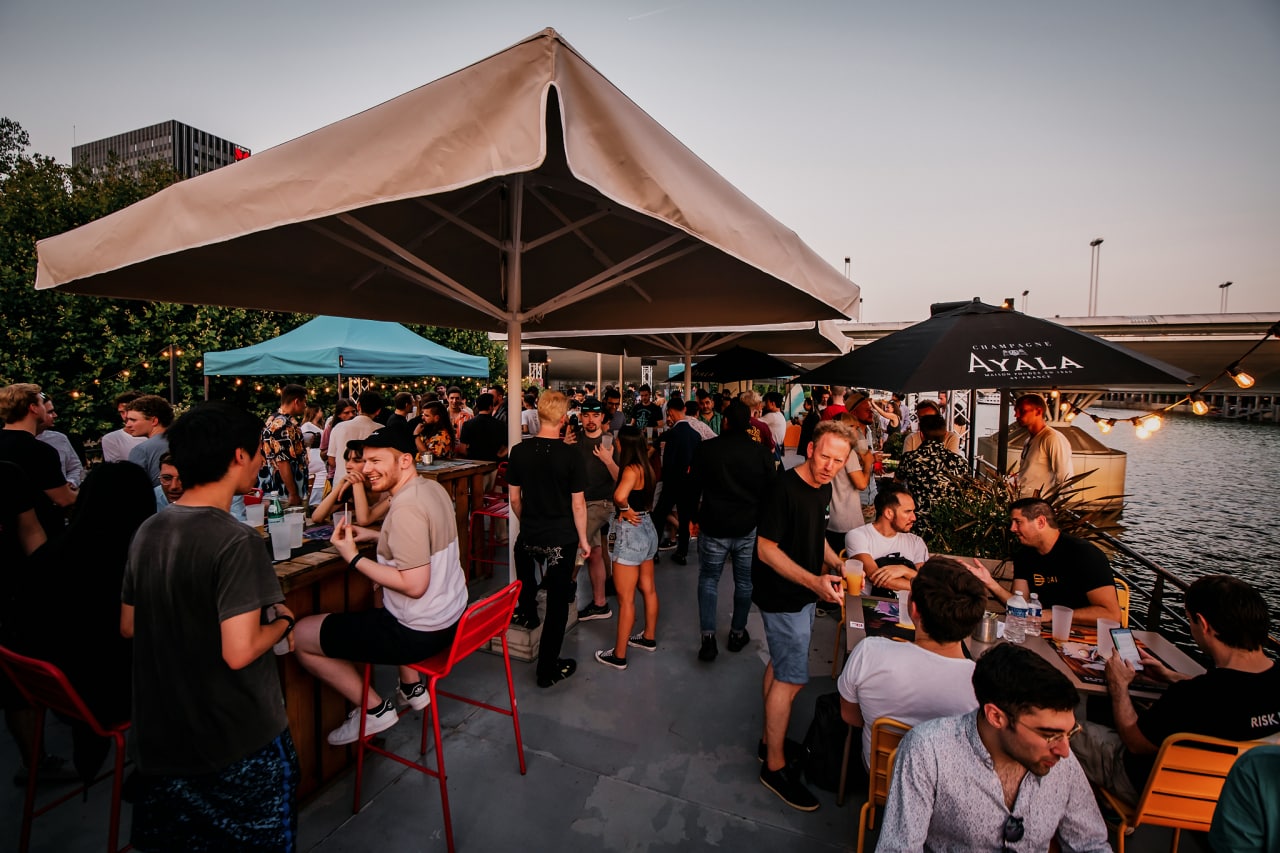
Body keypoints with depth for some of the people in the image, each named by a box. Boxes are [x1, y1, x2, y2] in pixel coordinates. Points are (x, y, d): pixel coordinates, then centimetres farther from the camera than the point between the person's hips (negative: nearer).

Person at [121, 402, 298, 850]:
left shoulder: (147, 532, -1)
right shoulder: (236, 541, -25)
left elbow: (129, 627, 10)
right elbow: (239, 652, -28)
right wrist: (281, 622, -10)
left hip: (162, 736, 7)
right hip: (239, 738, -7)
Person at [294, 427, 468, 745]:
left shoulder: (406, 507, -25)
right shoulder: (433, 488, 3)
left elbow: (414, 585, -27)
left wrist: (354, 557, -19)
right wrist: (375, 536, 10)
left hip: (420, 632, -9)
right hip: (451, 615, 9)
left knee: (300, 635, 1)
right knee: (381, 598, 39)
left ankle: (374, 709, 11)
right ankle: (411, 687, 33)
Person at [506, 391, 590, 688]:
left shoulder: (519, 451, -7)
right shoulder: (571, 455, -15)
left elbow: (514, 498, 2)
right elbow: (578, 504, -11)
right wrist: (583, 540, 2)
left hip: (529, 536, 3)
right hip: (562, 539, -3)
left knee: (522, 550, 37)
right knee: (557, 603, 9)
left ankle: (527, 613, 48)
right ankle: (548, 669, 19)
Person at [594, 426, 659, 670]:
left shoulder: (632, 469, -22)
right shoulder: (646, 467, 4)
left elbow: (619, 495, -39)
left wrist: (626, 510, -21)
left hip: (631, 533, -9)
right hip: (646, 529, 10)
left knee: (625, 598, 0)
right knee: (648, 589, 21)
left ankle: (619, 655, 11)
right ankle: (649, 638, 37)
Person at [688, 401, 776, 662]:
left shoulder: (705, 449, -7)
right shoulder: (761, 454, -4)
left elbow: (693, 487, 0)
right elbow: (769, 492, 3)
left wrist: (695, 516, 13)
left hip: (713, 527, -1)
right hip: (749, 529, 1)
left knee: (708, 579, 12)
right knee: (744, 581, 16)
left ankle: (708, 638, 4)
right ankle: (738, 633, 29)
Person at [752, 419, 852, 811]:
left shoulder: (823, 488, 3)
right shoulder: (785, 489, -25)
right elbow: (766, 549, -23)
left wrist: (837, 564, 2)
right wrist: (814, 582, -30)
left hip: (803, 593, 9)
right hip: (782, 598, -9)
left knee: (780, 665, 20)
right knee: (791, 679, -1)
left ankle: (770, 739, 37)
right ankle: (775, 767, 15)